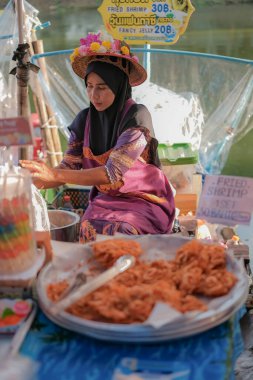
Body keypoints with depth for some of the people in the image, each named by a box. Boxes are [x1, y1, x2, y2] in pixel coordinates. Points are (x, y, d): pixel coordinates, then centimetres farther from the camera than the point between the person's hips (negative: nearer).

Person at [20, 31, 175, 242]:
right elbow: (68, 168, -3)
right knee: (89, 229, -25)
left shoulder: (137, 116, -16)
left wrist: (54, 175, -31)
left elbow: (112, 173, -25)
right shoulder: (84, 120, 0)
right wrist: (33, 181, -24)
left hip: (145, 202, -4)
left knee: (121, 233, -31)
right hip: (105, 201, 4)